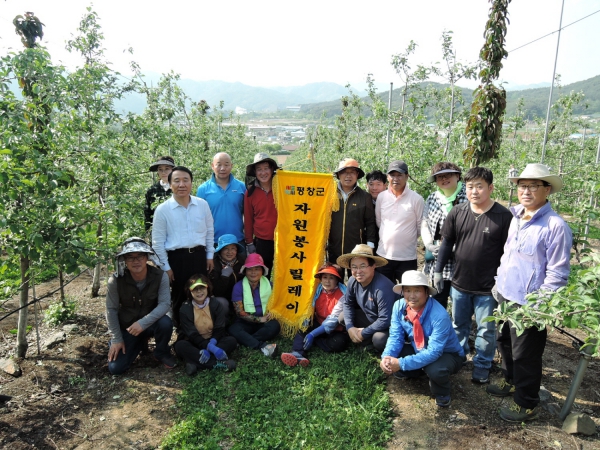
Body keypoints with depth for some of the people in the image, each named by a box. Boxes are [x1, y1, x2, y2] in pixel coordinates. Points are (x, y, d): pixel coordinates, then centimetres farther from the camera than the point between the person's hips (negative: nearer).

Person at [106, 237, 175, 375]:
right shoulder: (116, 280, -18)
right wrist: (116, 339, -9)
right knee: (115, 368, -9)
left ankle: (162, 353, -2)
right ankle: (140, 343, 23)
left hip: (150, 323, -1)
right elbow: (111, 310, -9)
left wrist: (143, 322, -38)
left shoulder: (160, 276, -20)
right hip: (126, 327, 2)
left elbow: (165, 304, -24)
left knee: (165, 323, -36)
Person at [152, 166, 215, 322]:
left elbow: (209, 231, 10)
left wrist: (210, 255, 10)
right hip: (176, 258, -2)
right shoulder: (162, 209, -7)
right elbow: (158, 242, -3)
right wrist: (165, 267, -3)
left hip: (199, 255, 2)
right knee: (179, 298, 12)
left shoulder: (203, 204, 0)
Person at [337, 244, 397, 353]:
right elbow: (347, 303, 3)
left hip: (389, 325, -7)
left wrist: (363, 333, -21)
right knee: (342, 318, -4)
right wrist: (350, 327, -11)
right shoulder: (353, 281, -14)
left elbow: (385, 320, -33)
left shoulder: (382, 287, -35)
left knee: (379, 339, -34)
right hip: (370, 318, 7)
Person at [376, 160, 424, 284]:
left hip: (407, 257, -3)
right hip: (383, 255, 3)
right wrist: (389, 238, 10)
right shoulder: (381, 197, 0)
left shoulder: (416, 199, -10)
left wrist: (407, 239, 6)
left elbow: (421, 227, -1)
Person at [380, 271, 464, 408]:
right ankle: (420, 371, 16)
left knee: (435, 370, -37)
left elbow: (433, 352, -36)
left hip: (446, 354, -5)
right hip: (419, 349, 5)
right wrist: (386, 357, -32)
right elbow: (395, 336, -12)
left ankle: (442, 394, 1)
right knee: (391, 362, -18)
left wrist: (402, 363, -41)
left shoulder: (439, 316, -34)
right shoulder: (399, 306, -17)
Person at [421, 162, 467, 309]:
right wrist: (429, 245, -1)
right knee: (437, 303, 16)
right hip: (437, 262, 5)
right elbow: (424, 224, 14)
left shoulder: (468, 198, -9)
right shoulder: (432, 198, 9)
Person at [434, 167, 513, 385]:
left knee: (485, 331, 12)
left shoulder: (503, 216, -13)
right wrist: (438, 271, 3)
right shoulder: (457, 212, -4)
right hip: (459, 283, 3)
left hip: (488, 288, -3)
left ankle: (482, 366, 33)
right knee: (459, 325, 22)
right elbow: (446, 243, 4)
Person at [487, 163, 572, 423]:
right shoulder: (515, 217, 3)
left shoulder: (555, 226, -19)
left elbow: (557, 273, -17)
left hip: (528, 304, -7)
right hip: (505, 295, 7)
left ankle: (526, 404, 29)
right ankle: (511, 381, 47)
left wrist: (538, 305, -17)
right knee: (504, 341, 23)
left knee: (525, 355, 8)